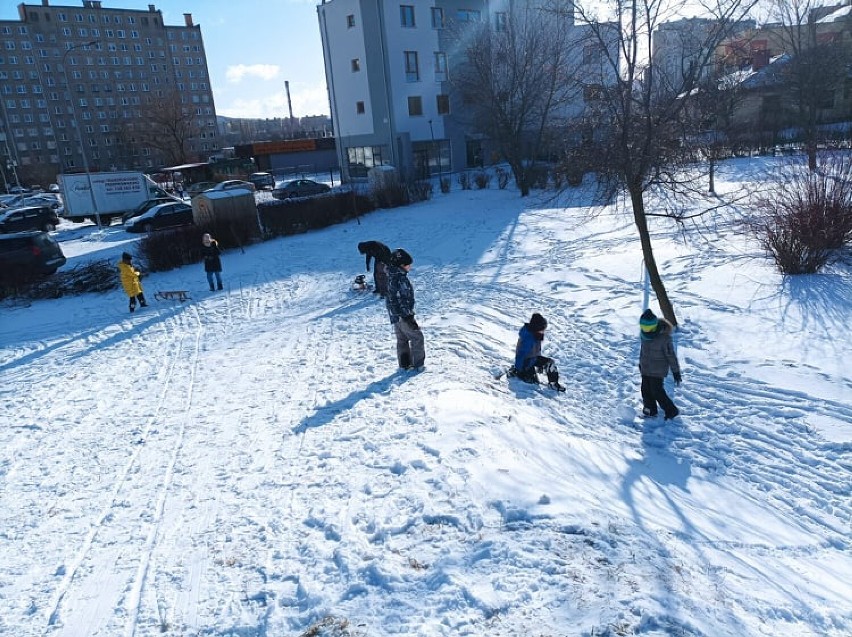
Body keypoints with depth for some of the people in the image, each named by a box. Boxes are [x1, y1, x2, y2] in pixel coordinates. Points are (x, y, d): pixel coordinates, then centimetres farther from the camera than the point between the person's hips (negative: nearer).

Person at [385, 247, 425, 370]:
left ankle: (404, 364, 26)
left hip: (394, 316, 9)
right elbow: (402, 301, -26)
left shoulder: (392, 277, 7)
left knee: (402, 339, 18)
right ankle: (418, 364, 10)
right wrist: (409, 318, -22)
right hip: (403, 315, -9)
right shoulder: (400, 278, -24)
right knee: (417, 337, 5)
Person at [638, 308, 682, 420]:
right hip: (645, 369, 6)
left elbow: (671, 355, -14)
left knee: (657, 392, -2)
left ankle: (671, 411, 16)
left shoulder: (664, 337, -23)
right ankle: (650, 410, 27)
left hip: (658, 370, -6)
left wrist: (676, 371, -8)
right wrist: (641, 363, 24)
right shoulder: (644, 334, -4)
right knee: (645, 390, 10)